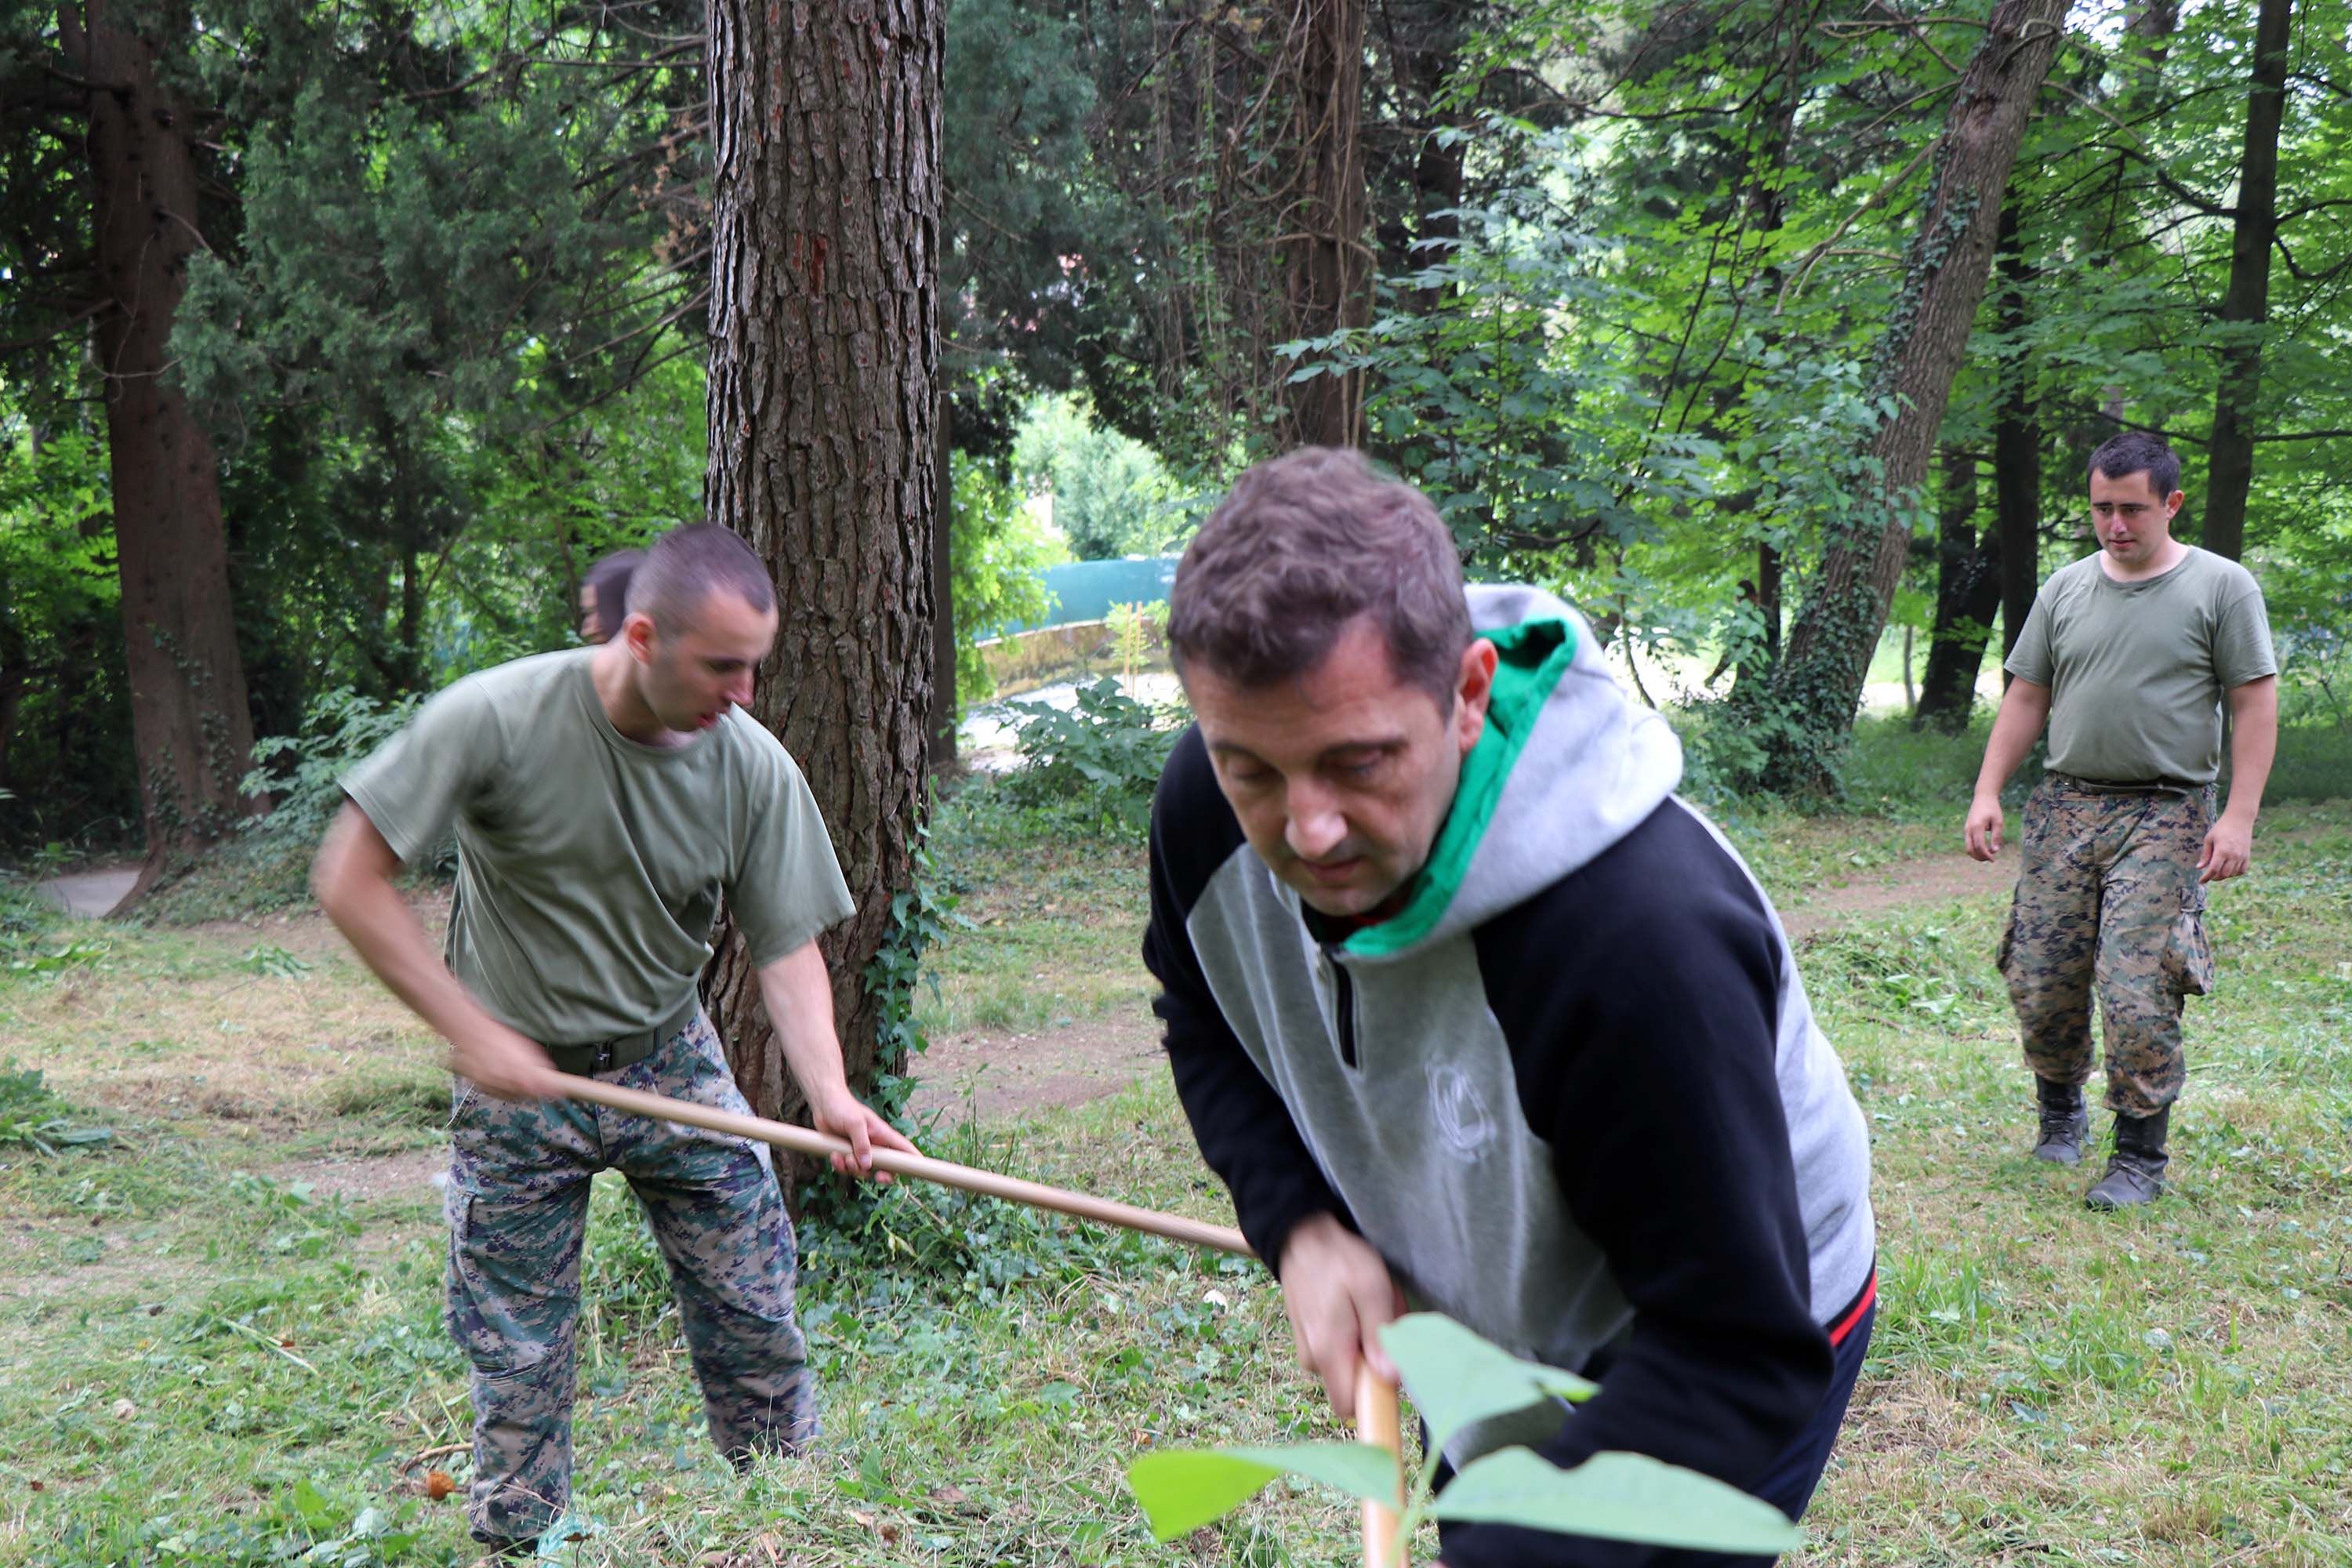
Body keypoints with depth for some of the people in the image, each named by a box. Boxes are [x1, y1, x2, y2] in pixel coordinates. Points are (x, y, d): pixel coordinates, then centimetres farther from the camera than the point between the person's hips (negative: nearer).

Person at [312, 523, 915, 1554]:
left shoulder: (754, 768, -13)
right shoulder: (495, 719, -22)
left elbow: (787, 948, -7)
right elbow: (350, 881, -17)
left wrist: (828, 1092, -24)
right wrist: (472, 1031, -22)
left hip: (671, 1066, 3)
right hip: (518, 1082, -2)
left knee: (756, 1317, 5)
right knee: (518, 1358, 5)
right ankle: (518, 1541, 27)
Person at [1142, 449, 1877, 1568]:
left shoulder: (1644, 938, -42)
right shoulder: (1209, 808, -23)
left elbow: (1740, 1357, -34)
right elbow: (1210, 1025, 0)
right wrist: (1300, 1227, -16)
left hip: (1704, 1382, -5)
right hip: (1481, 1325, 6)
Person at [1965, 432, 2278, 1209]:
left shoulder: (2222, 586, 1)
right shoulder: (2065, 588, 12)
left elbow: (2256, 704, -2)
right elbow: (2026, 698, 15)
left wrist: (2239, 816, -9)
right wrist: (1987, 793, 7)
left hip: (2165, 817, -4)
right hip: (2065, 805, 4)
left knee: (2139, 998, -10)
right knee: (2040, 985, 3)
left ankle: (2140, 1157, 5)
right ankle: (2060, 1114, 27)